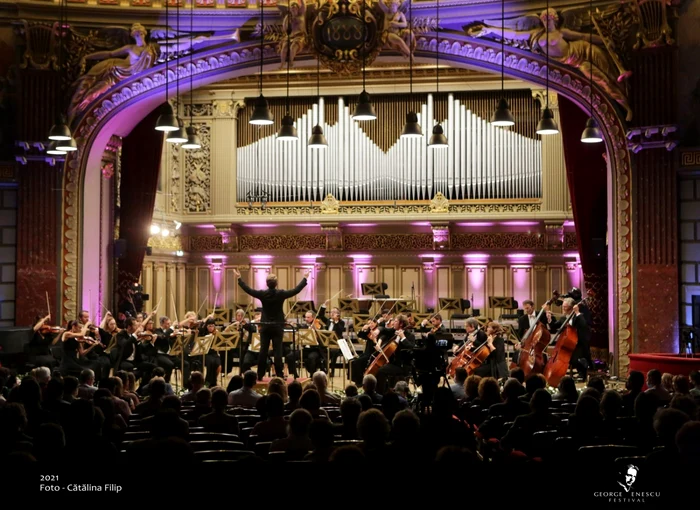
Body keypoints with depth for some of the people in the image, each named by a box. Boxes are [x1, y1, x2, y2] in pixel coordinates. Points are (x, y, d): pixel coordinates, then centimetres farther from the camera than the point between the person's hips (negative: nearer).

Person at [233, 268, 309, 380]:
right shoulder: (281, 294, -10)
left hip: (265, 326, 2)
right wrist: (305, 278, 5)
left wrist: (239, 279, 14)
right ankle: (279, 375, -2)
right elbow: (296, 290, -5)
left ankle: (260, 375, 8)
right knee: (278, 350, -1)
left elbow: (248, 290, 3)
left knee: (263, 350, 5)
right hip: (277, 326, -2)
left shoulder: (262, 294, -6)